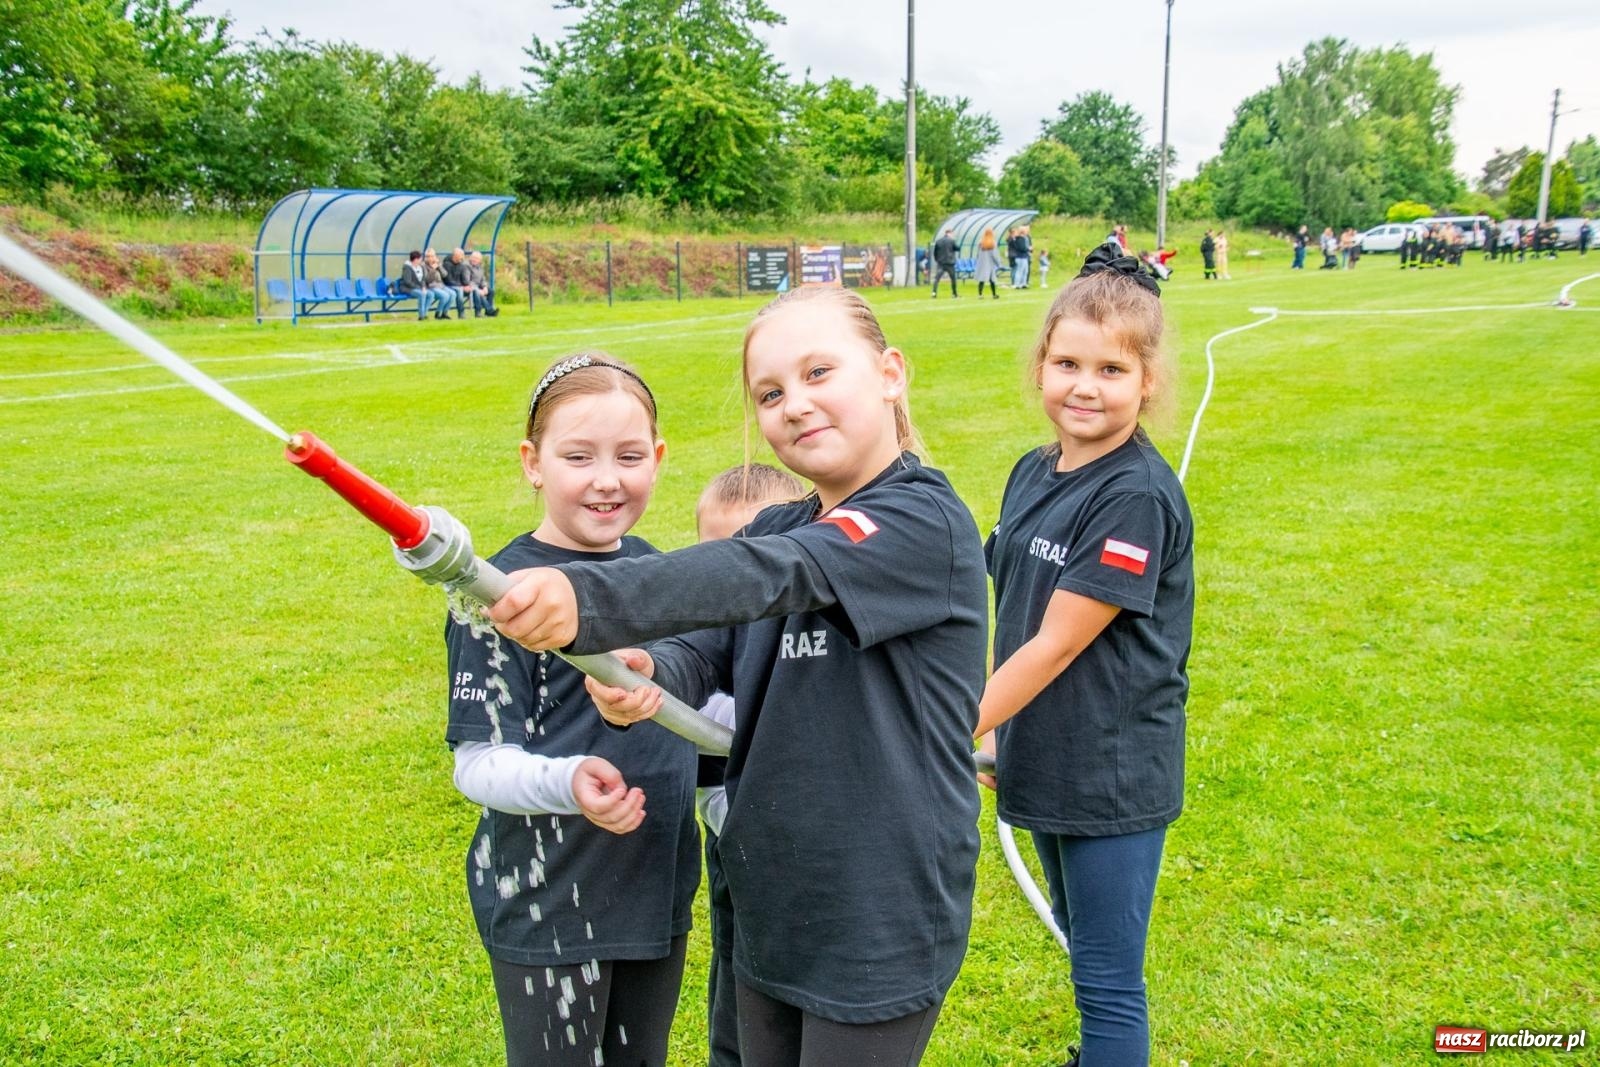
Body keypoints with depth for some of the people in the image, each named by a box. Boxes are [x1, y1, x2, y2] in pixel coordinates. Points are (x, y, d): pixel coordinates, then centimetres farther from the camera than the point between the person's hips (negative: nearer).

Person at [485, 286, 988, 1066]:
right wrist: (645, 674, -27)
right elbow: (709, 649, -4)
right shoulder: (778, 529, 7)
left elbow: (764, 576, -33)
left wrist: (586, 600, -45)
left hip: (879, 930, -7)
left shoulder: (924, 521, -18)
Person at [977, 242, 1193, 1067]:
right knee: (1086, 953, 24)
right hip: (1043, 759, 8)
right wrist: (992, 732, 10)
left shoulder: (1137, 497, -20)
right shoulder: (1032, 474, 4)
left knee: (1109, 983, 5)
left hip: (1114, 774, -8)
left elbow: (1057, 645, -21)